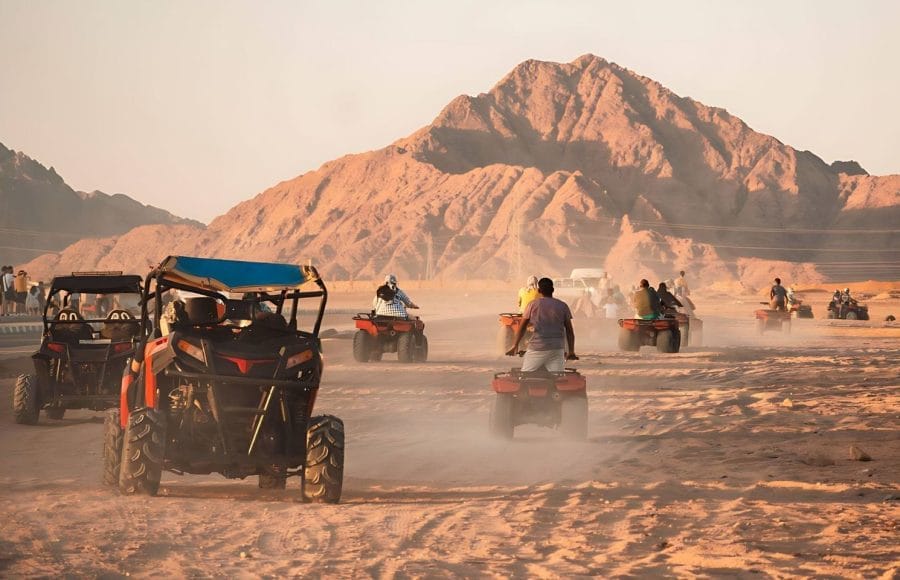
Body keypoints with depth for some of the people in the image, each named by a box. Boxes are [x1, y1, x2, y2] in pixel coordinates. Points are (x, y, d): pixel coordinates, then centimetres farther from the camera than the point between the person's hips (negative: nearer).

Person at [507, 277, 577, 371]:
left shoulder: (533, 304, 3)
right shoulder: (563, 306, 7)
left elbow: (522, 327, 5)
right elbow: (569, 331, 6)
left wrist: (515, 346, 14)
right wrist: (571, 351, 12)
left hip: (536, 349, -1)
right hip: (557, 349, 1)